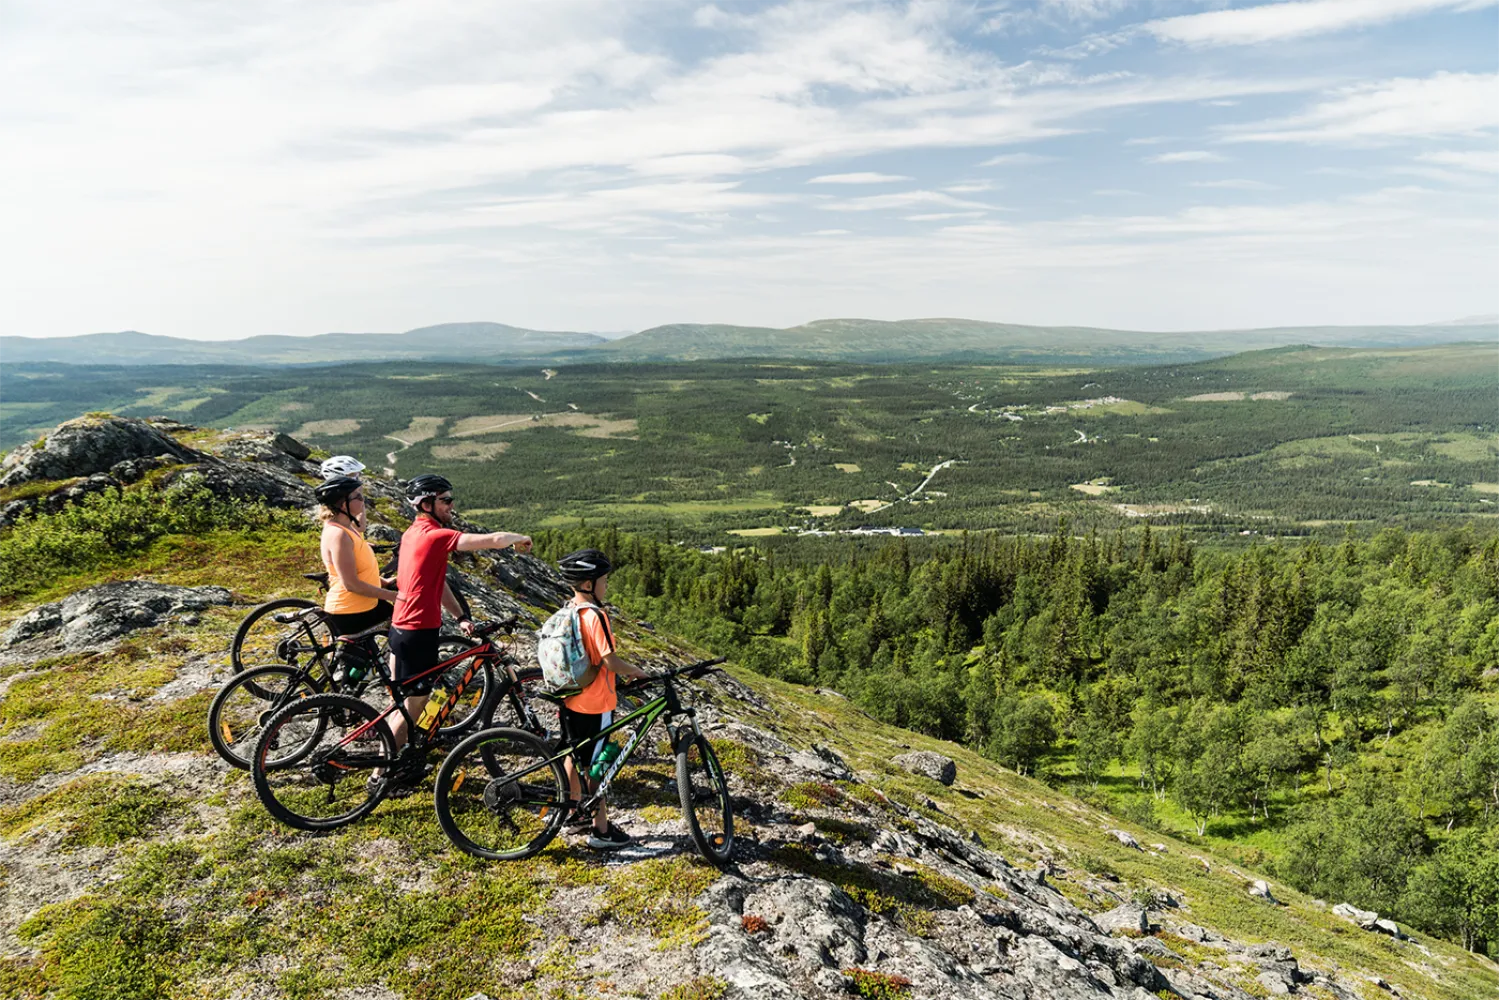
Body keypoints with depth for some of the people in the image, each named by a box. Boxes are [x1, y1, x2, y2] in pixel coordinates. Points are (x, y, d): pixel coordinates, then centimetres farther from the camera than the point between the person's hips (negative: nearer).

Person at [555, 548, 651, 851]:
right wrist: (637, 672, -9)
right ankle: (601, 829, 12)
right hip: (594, 705, -8)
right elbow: (610, 660, -25)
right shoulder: (596, 615, -23)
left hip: (570, 698, 8)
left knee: (573, 756, 20)